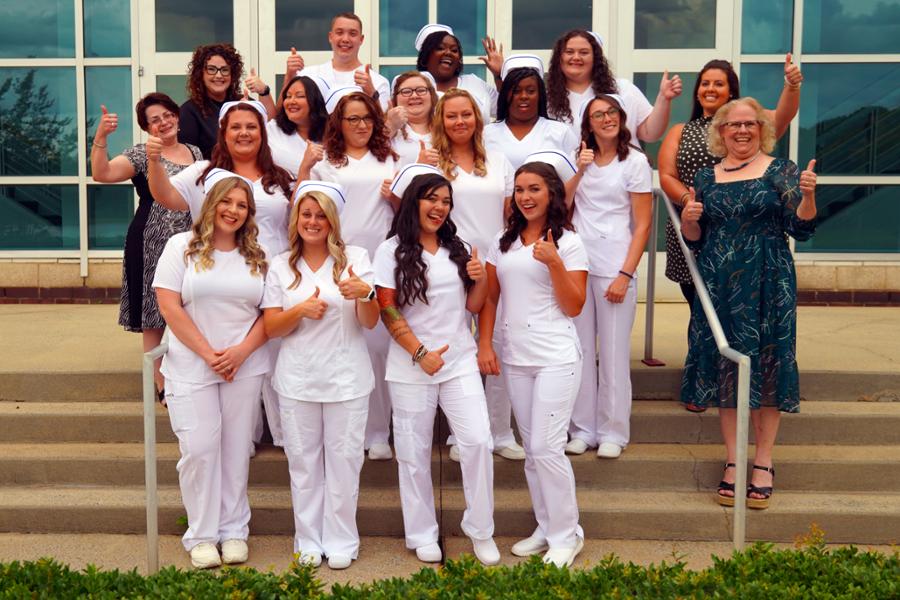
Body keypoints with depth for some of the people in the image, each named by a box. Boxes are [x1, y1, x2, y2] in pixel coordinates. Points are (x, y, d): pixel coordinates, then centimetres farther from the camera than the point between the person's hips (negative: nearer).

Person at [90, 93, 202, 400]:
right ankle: (163, 386, 12)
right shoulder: (141, 154, -5)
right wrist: (100, 137, -34)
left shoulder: (195, 152, 12)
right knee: (155, 317, 2)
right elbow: (102, 173, -21)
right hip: (153, 248, -5)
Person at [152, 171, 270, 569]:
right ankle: (201, 536, 10)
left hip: (245, 368, 2)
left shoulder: (257, 256, 8)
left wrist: (240, 352, -10)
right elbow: (169, 306, -6)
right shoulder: (182, 246, 1)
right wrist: (208, 353, -11)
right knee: (199, 449, -3)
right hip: (191, 367, -2)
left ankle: (234, 530, 18)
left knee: (236, 448, 6)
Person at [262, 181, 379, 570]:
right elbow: (270, 328, 3)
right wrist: (300, 310, -16)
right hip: (297, 379, 2)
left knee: (343, 459, 3)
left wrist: (364, 293, -24)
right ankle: (309, 540, 20)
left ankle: (341, 542, 16)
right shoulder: (281, 266, 7)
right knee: (303, 460, 7)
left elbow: (370, 323, -3)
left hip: (346, 377, -1)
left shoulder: (355, 258, 2)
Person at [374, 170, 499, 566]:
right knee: (414, 452, 6)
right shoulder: (391, 251, -2)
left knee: (478, 441, -6)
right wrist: (420, 353, -15)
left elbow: (473, 306, 13)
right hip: (411, 366, -3)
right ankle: (422, 535, 20)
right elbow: (388, 311, -7)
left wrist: (480, 280, -8)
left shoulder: (457, 249, 12)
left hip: (460, 362, 3)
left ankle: (480, 529, 10)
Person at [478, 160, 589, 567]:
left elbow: (573, 308, -7)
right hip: (514, 357, 5)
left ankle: (566, 534, 9)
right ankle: (546, 528, 25)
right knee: (532, 448, 12)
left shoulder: (569, 243, -3)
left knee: (546, 446, -8)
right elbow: (489, 298, 12)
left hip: (556, 358, -5)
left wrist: (554, 263, -18)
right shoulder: (503, 241, 10)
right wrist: (485, 345, 3)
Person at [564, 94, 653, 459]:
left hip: (614, 267, -4)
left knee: (613, 351, 0)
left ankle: (612, 432, 12)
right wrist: (579, 172, -9)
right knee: (580, 350, 7)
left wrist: (625, 275, -10)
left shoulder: (635, 161, 0)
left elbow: (642, 225, -3)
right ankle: (582, 428, 16)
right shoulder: (580, 158, 12)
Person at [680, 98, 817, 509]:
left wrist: (807, 195, -24)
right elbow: (695, 239, 13)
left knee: (767, 366, 1)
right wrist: (688, 219, -7)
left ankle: (763, 464, 14)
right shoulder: (707, 177, 11)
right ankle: (733, 463, 17)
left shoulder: (780, 171, 2)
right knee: (724, 368, 6)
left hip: (767, 286, -3)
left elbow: (801, 229, -6)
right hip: (719, 287, 3)